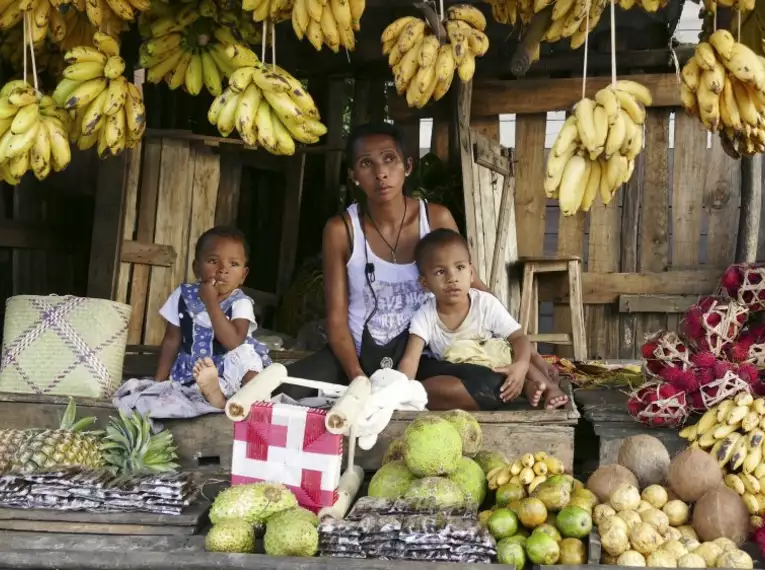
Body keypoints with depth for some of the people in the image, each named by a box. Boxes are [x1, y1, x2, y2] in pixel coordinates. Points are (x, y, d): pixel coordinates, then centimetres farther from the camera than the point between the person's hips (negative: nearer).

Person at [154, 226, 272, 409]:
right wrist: (159, 381, 0)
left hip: (230, 374, -2)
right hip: (189, 372, 2)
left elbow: (234, 343, -27)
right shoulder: (183, 295, -1)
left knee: (247, 354, -31)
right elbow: (172, 340, 5)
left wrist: (211, 303, -25)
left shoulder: (241, 303, -11)